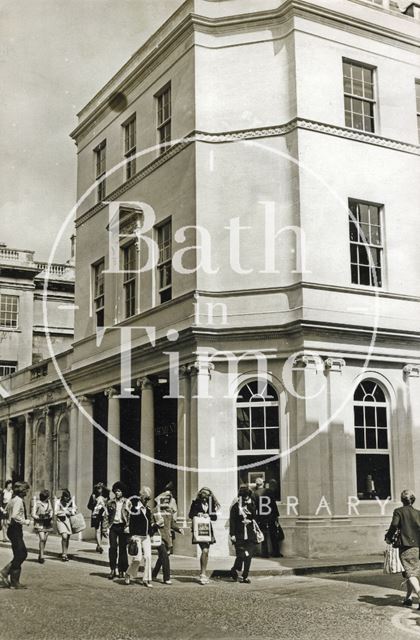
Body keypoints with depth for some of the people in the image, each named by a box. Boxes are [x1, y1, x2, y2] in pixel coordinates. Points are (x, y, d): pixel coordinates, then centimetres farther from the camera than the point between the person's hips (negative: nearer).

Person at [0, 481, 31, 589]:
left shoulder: (13, 499, 11)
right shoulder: (18, 500, -18)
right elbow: (15, 516, -27)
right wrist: (25, 521, -16)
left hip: (12, 529, 10)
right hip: (16, 530, -10)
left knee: (23, 553, 15)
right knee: (19, 556, -2)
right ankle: (14, 583, 4)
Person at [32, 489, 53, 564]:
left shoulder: (48, 501, 2)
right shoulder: (37, 503, -14)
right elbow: (33, 514, -11)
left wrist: (50, 515, 1)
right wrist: (40, 518, -21)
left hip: (47, 523, 5)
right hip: (39, 523, -5)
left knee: (45, 539, 6)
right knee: (42, 539, -16)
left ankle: (40, 556, 19)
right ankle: (41, 556, -9)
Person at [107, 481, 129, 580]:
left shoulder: (127, 502, 3)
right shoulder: (111, 502, 9)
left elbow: (130, 516, 2)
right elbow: (107, 515, 12)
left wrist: (127, 526, -8)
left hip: (122, 526, -1)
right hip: (113, 526, 1)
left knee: (122, 548, 4)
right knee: (113, 547, -7)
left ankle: (122, 570, 12)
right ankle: (112, 570, -1)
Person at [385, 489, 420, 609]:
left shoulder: (399, 511, -2)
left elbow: (394, 526, -10)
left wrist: (388, 538, 5)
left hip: (406, 546, -4)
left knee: (410, 573, -7)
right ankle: (407, 598, 24)